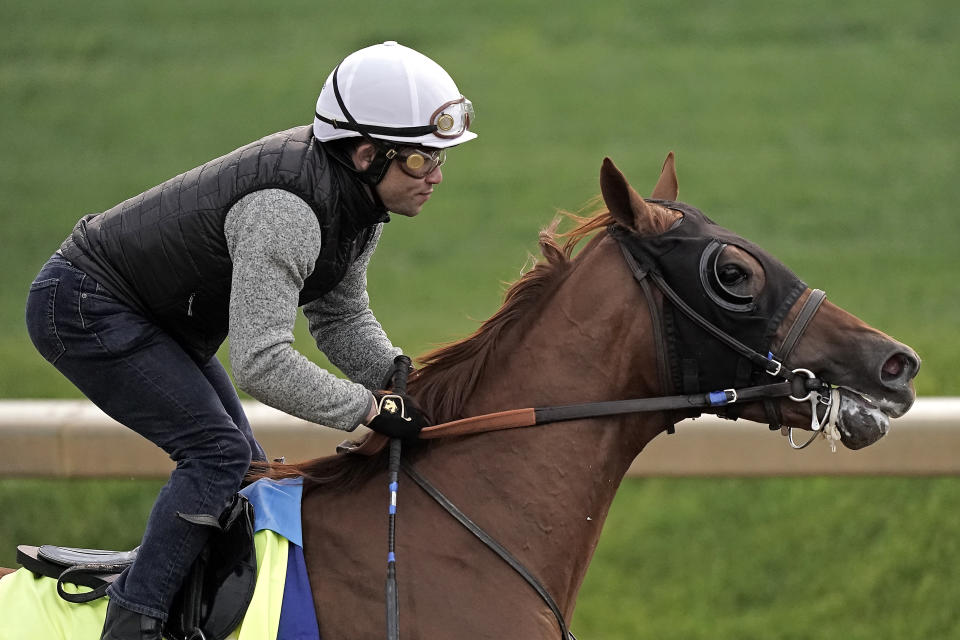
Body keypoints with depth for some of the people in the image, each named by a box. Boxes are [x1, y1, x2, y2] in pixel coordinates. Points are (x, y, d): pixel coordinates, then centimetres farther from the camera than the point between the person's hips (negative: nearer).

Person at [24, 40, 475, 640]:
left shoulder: (358, 200, -5)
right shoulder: (283, 209, -36)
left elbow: (343, 319, 5)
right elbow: (262, 363, -42)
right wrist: (369, 411, -35)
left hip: (160, 317, 10)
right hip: (84, 308, -10)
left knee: (249, 472, 11)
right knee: (218, 453, -19)